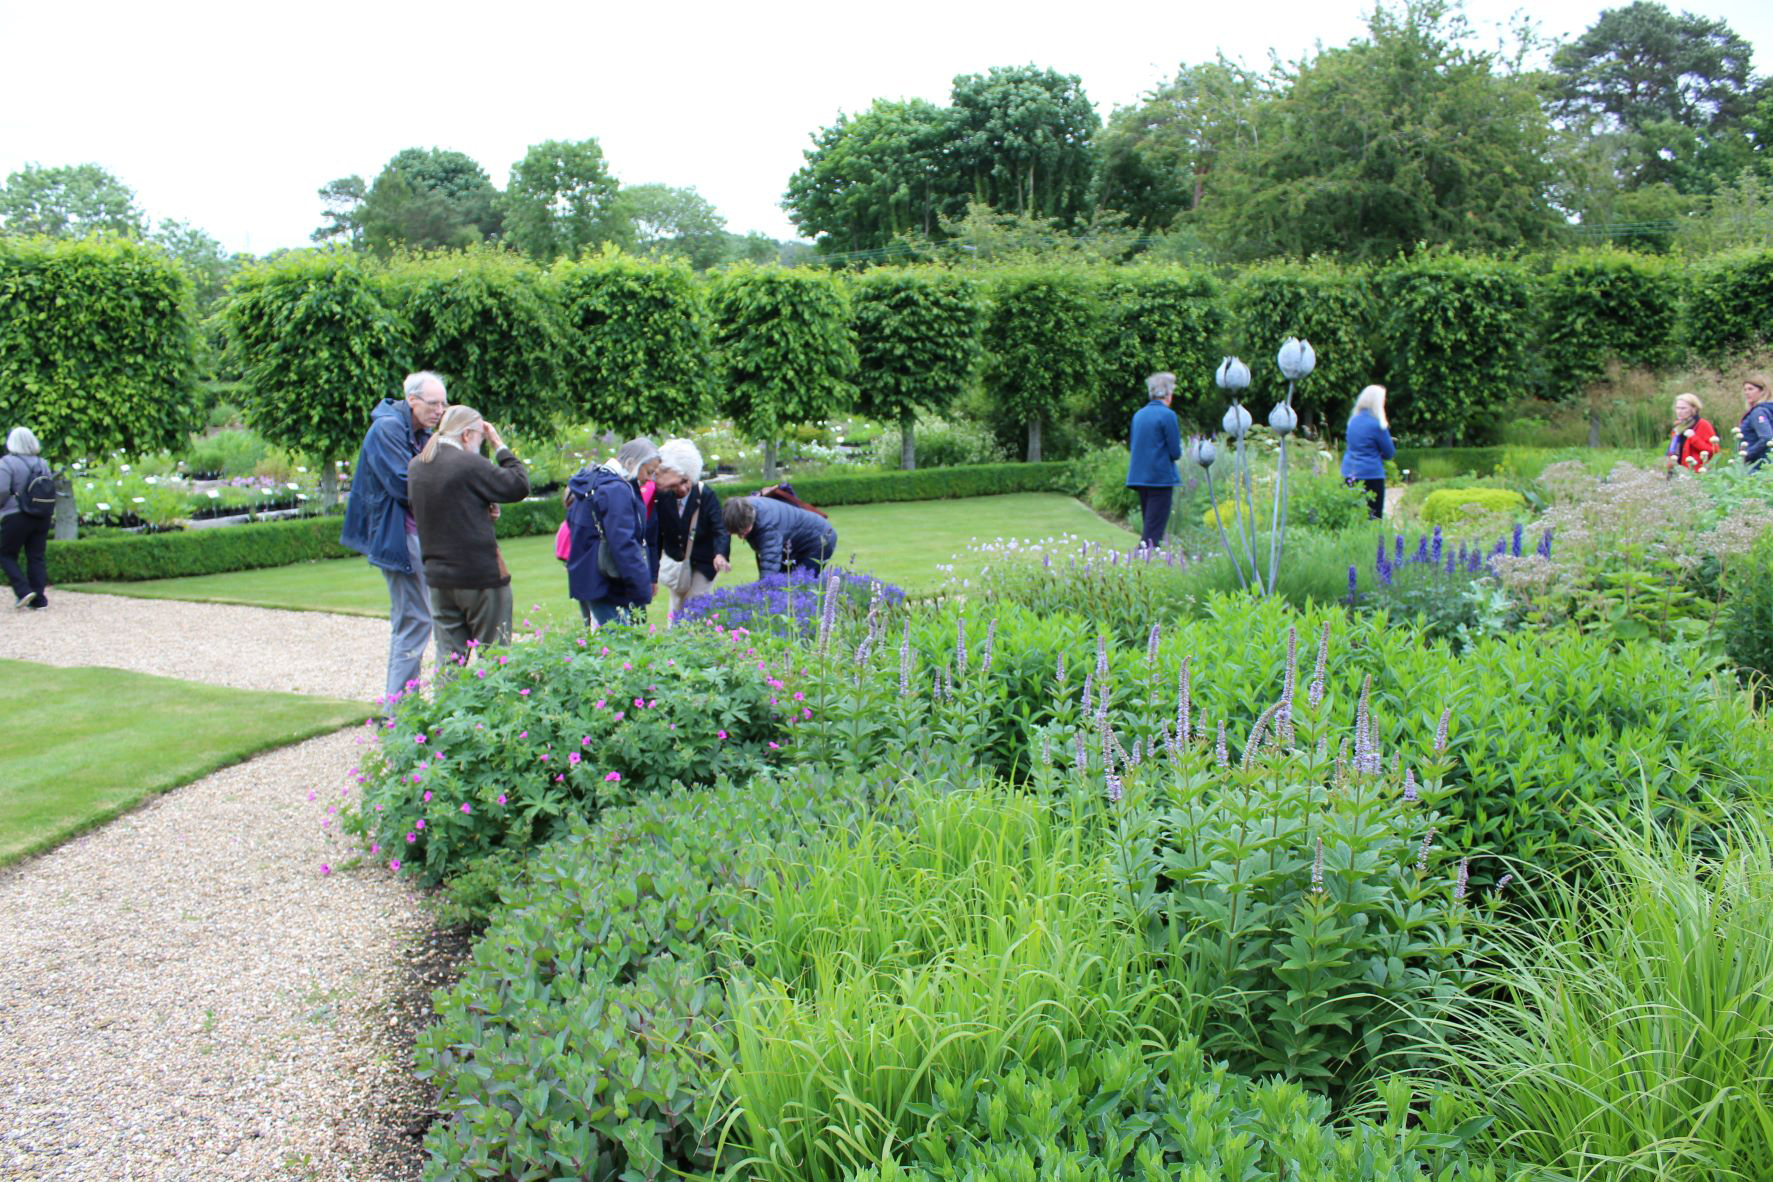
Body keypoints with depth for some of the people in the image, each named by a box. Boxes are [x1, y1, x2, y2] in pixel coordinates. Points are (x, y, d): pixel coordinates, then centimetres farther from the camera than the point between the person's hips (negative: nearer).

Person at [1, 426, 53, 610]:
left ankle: (24, 591, -7)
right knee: (37, 558, 7)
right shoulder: (41, 463, 9)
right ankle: (39, 600, 5)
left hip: (16, 517, -5)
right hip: (42, 517, 5)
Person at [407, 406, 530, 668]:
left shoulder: (415, 467, 7)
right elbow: (519, 486, -10)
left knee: (448, 660, 9)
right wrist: (500, 447, 0)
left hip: (438, 578, 6)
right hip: (482, 577, -6)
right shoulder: (470, 465, -16)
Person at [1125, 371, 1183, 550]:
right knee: (1154, 529, -5)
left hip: (1139, 475, 7)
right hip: (1161, 477, -7)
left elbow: (1131, 446, 16)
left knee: (1148, 522, 15)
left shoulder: (1139, 414, 9)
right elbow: (1175, 452, -11)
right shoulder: (1167, 415, -11)